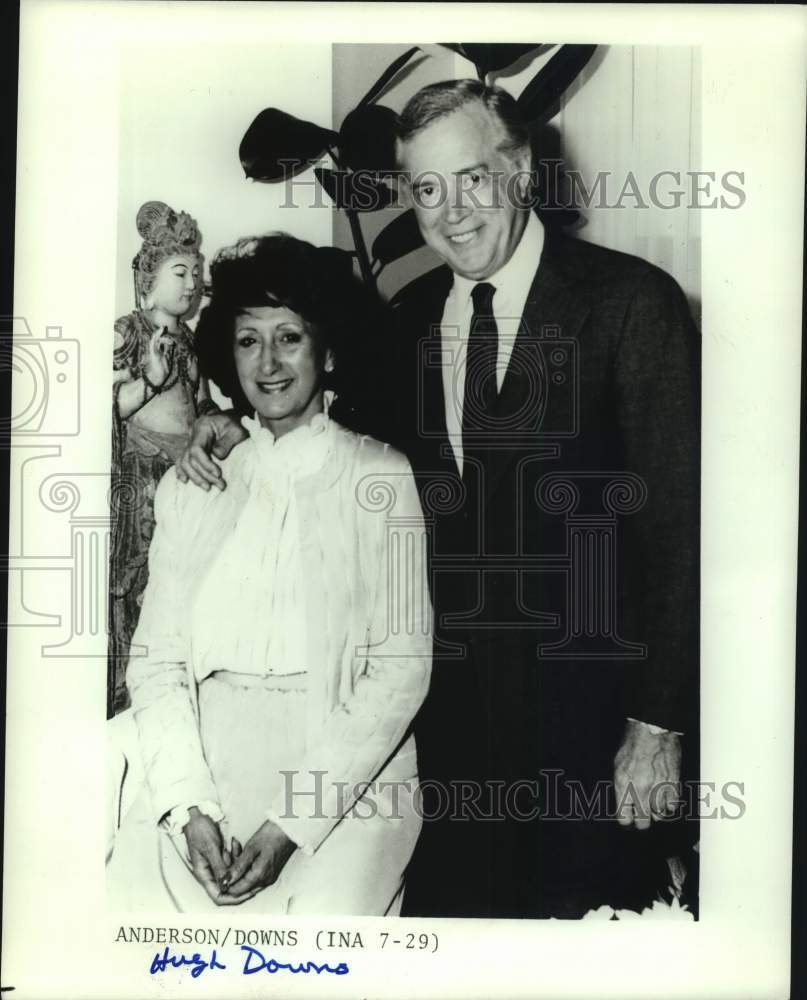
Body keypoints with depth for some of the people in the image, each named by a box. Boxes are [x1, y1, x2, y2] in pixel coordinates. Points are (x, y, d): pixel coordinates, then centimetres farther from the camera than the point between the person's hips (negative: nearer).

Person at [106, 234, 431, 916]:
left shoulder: (382, 478, 1)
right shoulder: (189, 485, 10)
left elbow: (402, 667, -5)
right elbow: (156, 660, 5)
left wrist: (293, 824, -12)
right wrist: (189, 804, -10)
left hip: (348, 766, -2)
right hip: (204, 763, 2)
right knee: (130, 898, -19)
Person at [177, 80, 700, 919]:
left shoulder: (632, 303, -12)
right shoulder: (408, 315, 4)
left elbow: (677, 525, -12)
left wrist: (658, 725, -13)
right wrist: (237, 427, -2)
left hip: (585, 723, -4)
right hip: (450, 717, 5)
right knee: (447, 910, 16)